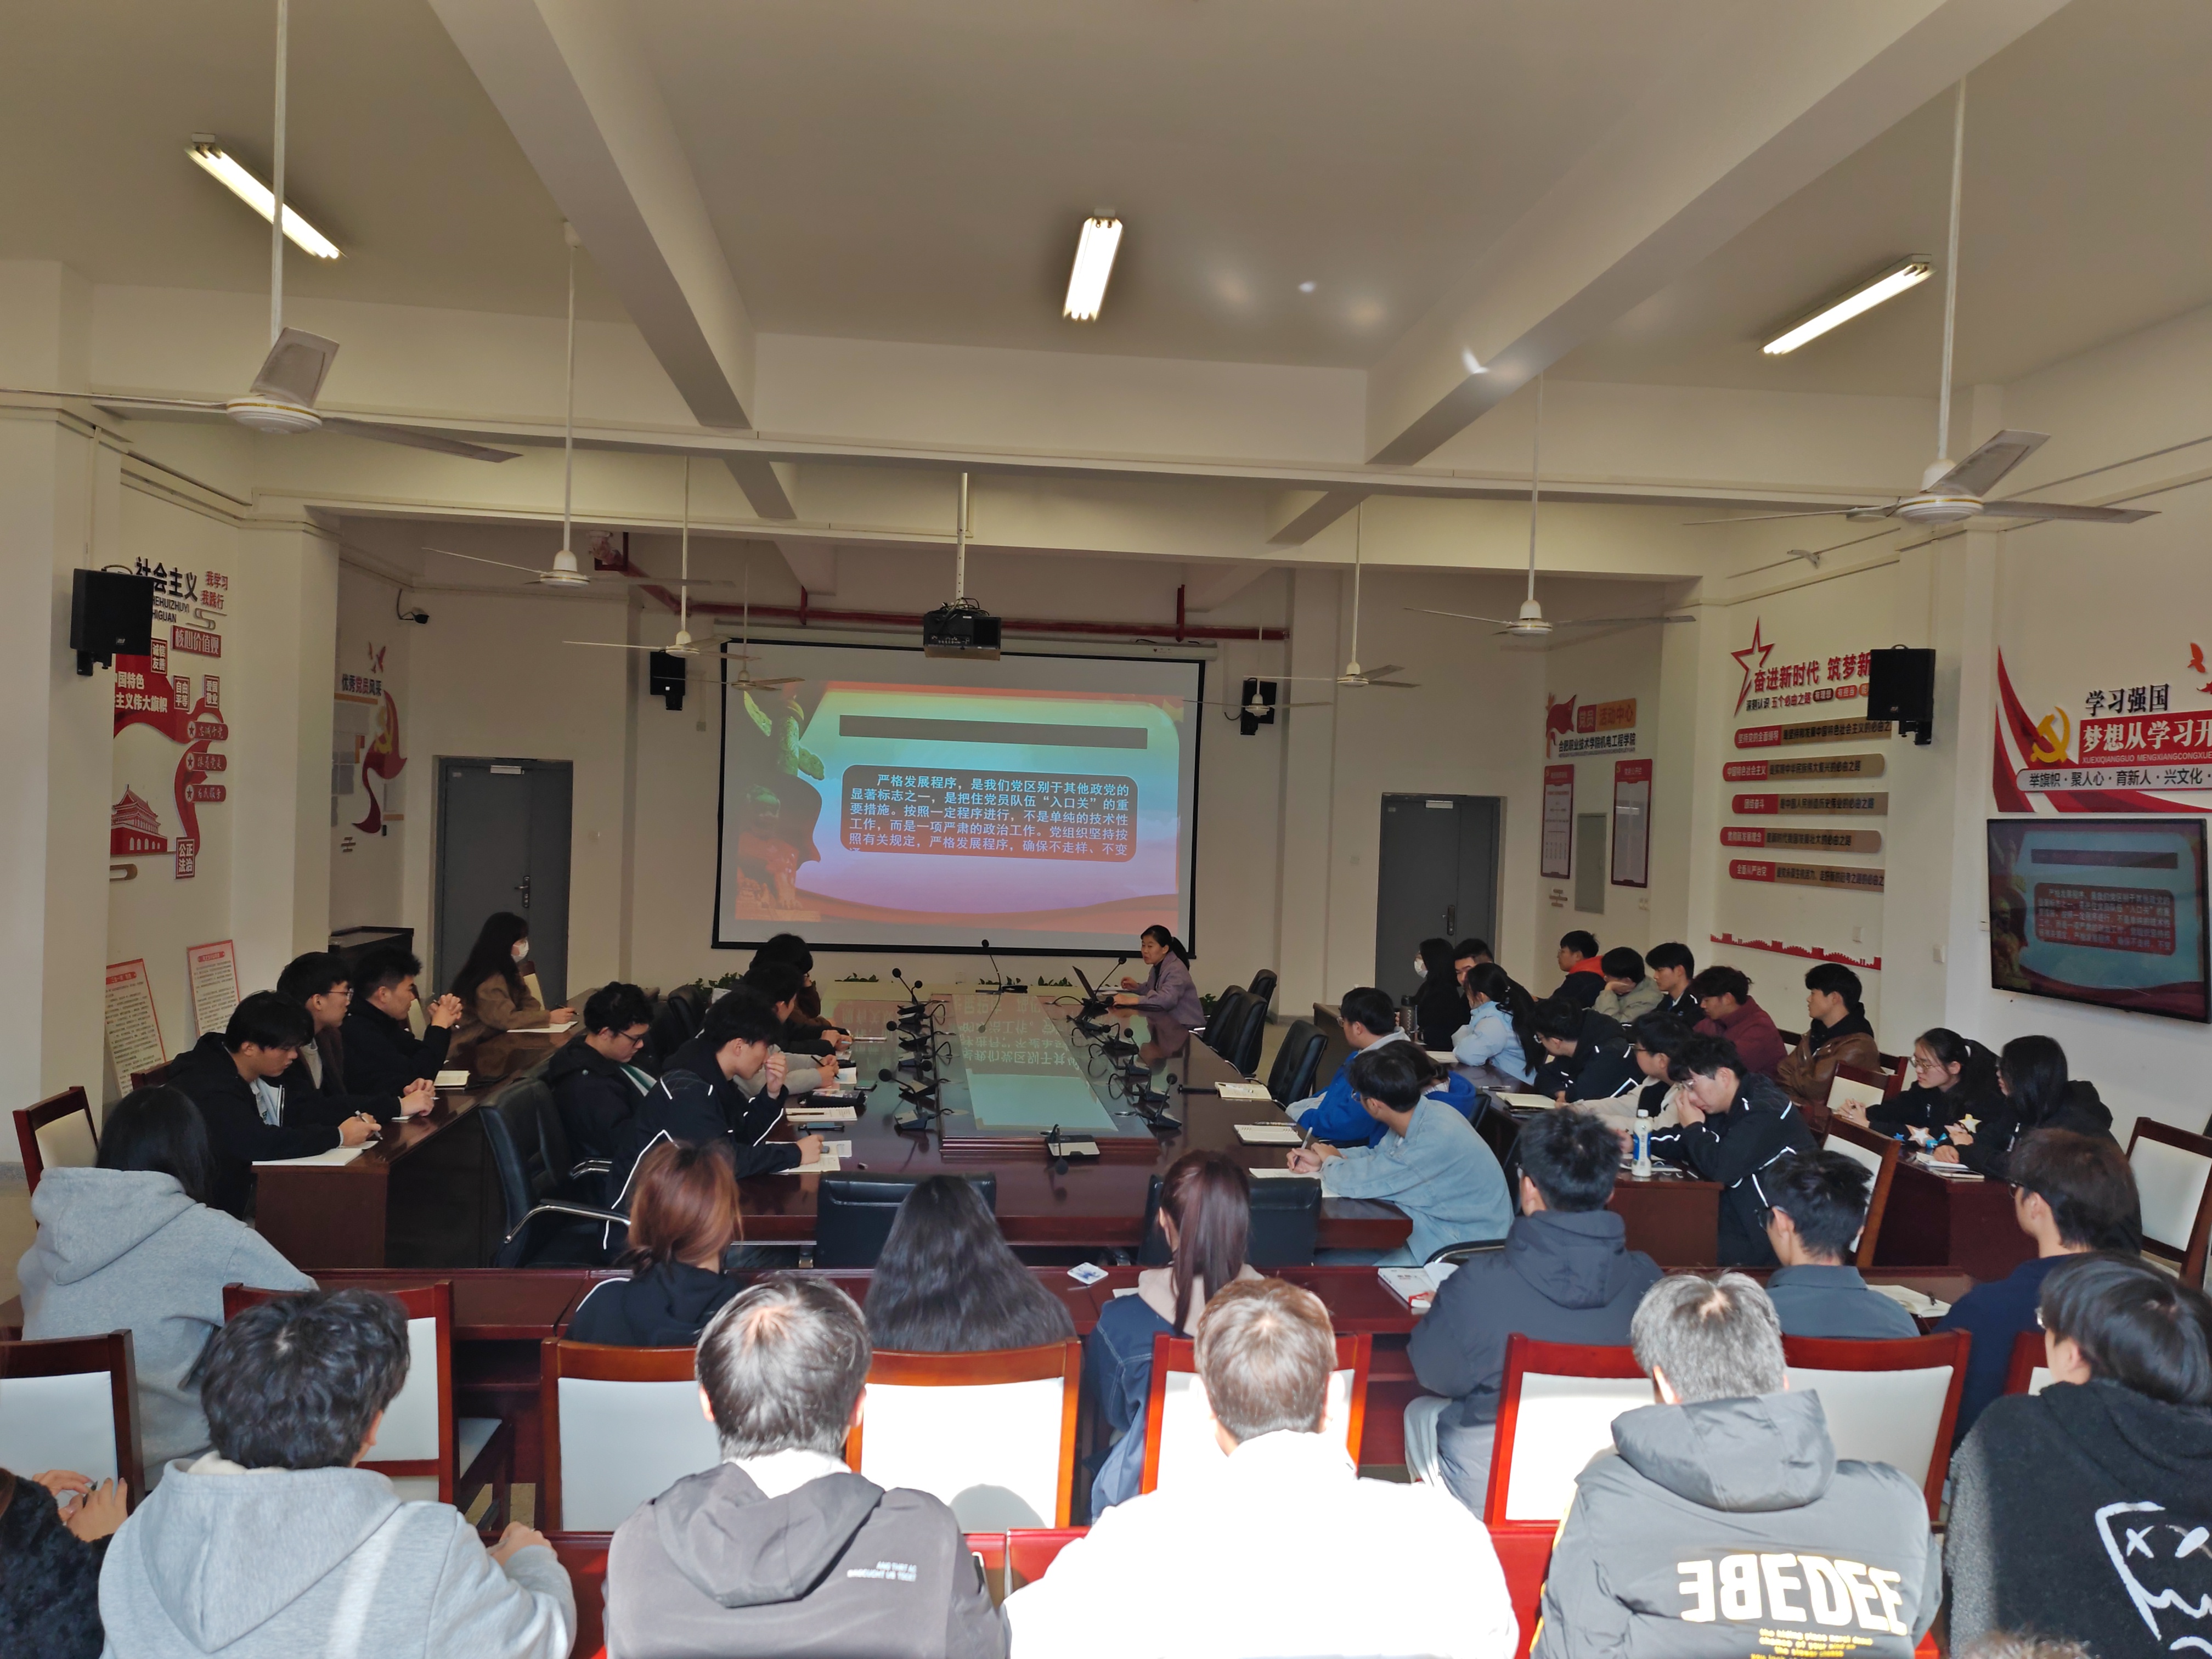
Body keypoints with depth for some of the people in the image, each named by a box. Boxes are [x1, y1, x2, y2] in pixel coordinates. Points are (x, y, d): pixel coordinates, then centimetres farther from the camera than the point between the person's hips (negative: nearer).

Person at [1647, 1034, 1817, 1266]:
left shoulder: (1765, 1111, -22)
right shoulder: (1736, 1105, 8)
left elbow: (1720, 1167, -31)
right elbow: (1686, 1145, 18)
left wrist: (1693, 1127, -13)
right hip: (1741, 1210, 9)